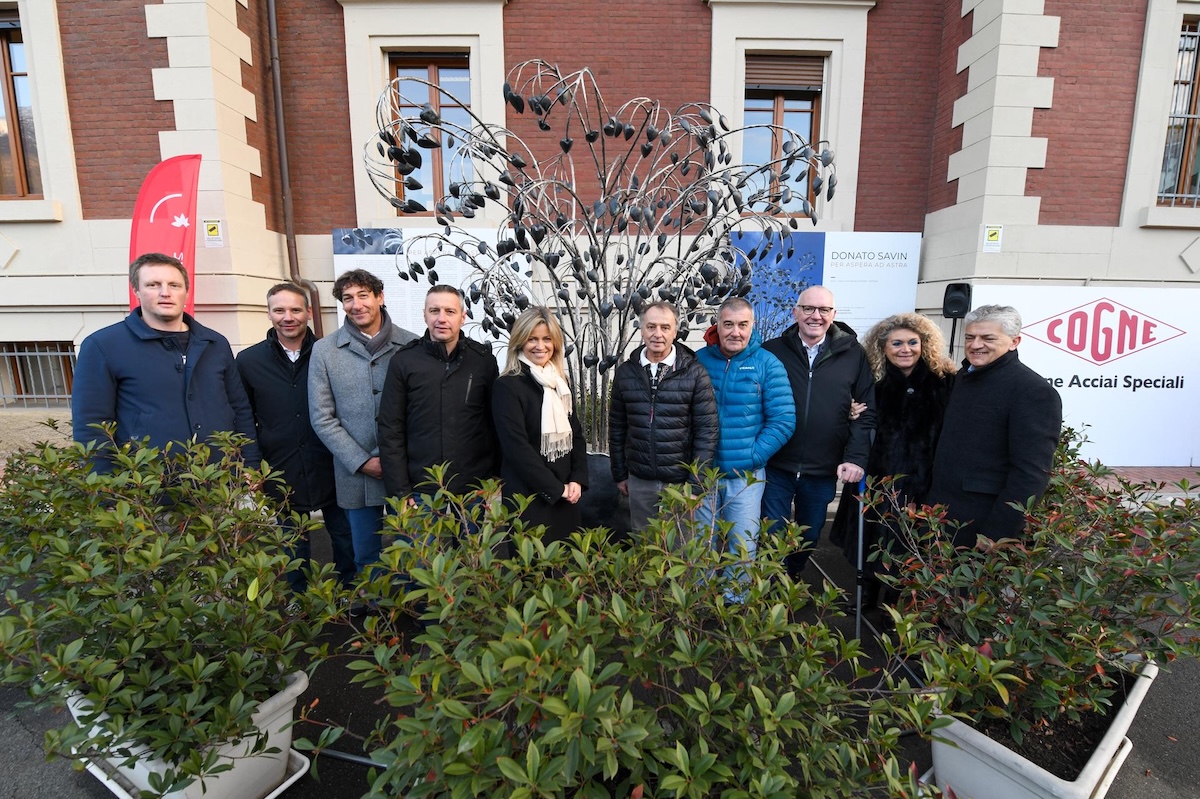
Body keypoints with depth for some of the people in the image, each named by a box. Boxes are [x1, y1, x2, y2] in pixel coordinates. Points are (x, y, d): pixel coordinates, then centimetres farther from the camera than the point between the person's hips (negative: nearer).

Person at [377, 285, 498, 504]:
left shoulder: (484, 359, -1)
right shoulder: (403, 361, -2)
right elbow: (390, 430, -2)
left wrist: (496, 479, 0)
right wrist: (400, 492, -5)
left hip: (475, 490, 1)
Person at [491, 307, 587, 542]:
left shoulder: (561, 383, 10)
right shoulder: (507, 386, -10)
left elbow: (576, 435, 12)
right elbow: (516, 447, -16)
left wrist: (577, 480, -2)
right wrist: (555, 488, -13)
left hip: (565, 495, 6)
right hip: (528, 497, -6)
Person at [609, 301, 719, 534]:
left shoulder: (694, 372, -8)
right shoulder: (625, 372, 1)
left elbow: (706, 430, -7)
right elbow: (617, 427, 7)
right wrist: (619, 474, 9)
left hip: (681, 481, -2)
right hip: (639, 481, 3)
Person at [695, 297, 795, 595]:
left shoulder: (767, 364, -6)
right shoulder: (699, 360, 0)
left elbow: (783, 420, -7)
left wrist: (751, 457, -12)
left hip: (745, 474, -2)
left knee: (743, 546, 8)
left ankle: (736, 602, 32)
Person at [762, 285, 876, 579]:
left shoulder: (853, 355, 1)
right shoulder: (772, 351, -2)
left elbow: (866, 412, 1)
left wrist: (856, 458, -8)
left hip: (823, 471, 2)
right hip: (776, 467, -2)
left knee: (810, 537, 19)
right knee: (773, 538, 7)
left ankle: (793, 581, 43)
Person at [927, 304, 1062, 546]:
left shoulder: (1034, 392, -15)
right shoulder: (964, 376, 9)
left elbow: (1030, 473, -20)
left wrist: (994, 536, -23)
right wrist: (934, 498, 11)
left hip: (983, 526, -7)